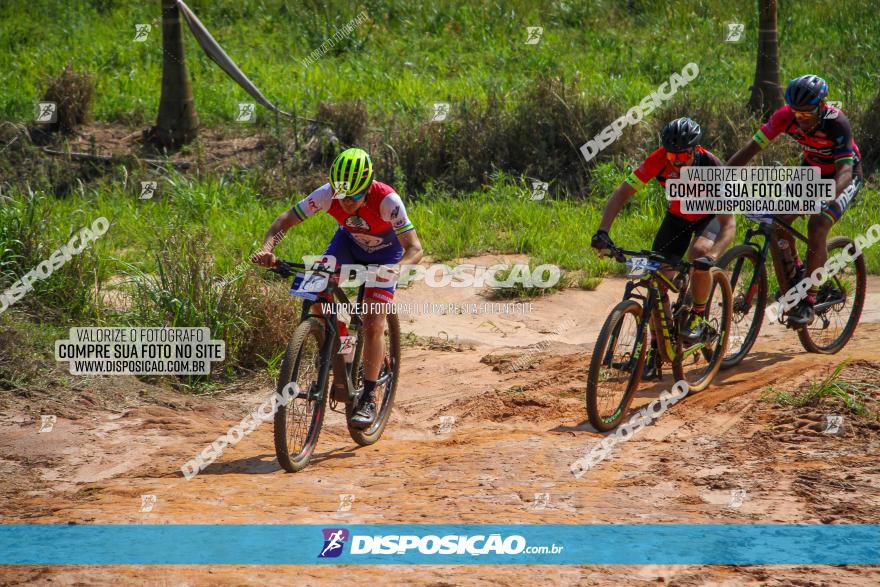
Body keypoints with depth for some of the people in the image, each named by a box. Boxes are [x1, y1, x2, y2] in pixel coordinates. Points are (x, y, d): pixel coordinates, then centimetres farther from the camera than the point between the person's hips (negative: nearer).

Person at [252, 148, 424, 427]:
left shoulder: (387, 200, -38)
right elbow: (285, 220, -24)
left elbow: (414, 248, -37)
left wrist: (397, 268, -58)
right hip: (349, 242, 3)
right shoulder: (327, 194, -31)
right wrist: (267, 249, -43)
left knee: (373, 325, -13)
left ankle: (368, 398, 0)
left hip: (384, 253, -3)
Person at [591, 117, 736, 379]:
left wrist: (712, 256, -55)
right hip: (677, 215, 3)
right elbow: (621, 193, -26)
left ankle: (698, 317, -10)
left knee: (699, 254, -35)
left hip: (709, 215, -3)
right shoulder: (659, 160, -30)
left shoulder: (711, 167, -36)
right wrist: (602, 231, -40)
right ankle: (655, 353, 0)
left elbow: (728, 223, -38)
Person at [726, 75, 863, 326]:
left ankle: (808, 302, -20)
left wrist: (827, 198, -59)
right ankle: (794, 271, 11)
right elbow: (752, 147, -22)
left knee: (817, 226, -26)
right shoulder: (786, 116, -22)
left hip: (841, 177, -5)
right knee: (778, 216, -15)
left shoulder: (836, 122, -34)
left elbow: (845, 170, -40)